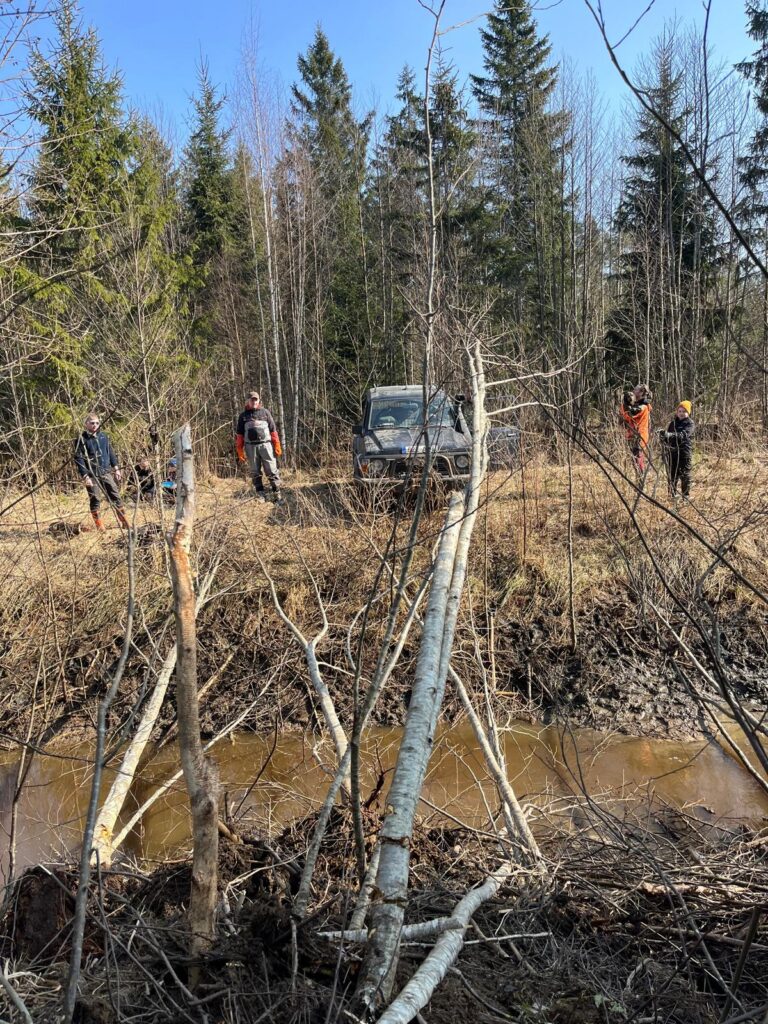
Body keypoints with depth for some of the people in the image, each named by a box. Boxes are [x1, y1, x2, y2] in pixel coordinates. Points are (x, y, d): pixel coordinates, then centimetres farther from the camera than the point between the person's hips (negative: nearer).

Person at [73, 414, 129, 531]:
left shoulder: (103, 436, 10)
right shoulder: (81, 440, -5)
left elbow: (111, 452, 17)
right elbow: (78, 459, -8)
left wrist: (116, 468, 12)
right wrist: (85, 476, -15)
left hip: (106, 473, 4)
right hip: (92, 476, -4)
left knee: (116, 496, 5)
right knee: (95, 500, 0)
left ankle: (124, 522, 12)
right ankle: (100, 527, 8)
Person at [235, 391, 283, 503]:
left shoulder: (265, 412, 9)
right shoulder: (243, 416, 10)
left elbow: (273, 430, 6)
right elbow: (239, 434, 10)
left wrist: (277, 445, 0)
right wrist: (240, 450, 3)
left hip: (265, 444, -1)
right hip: (251, 446, 1)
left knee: (272, 470, -3)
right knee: (255, 472, 5)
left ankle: (277, 494, 0)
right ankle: (260, 494, 11)